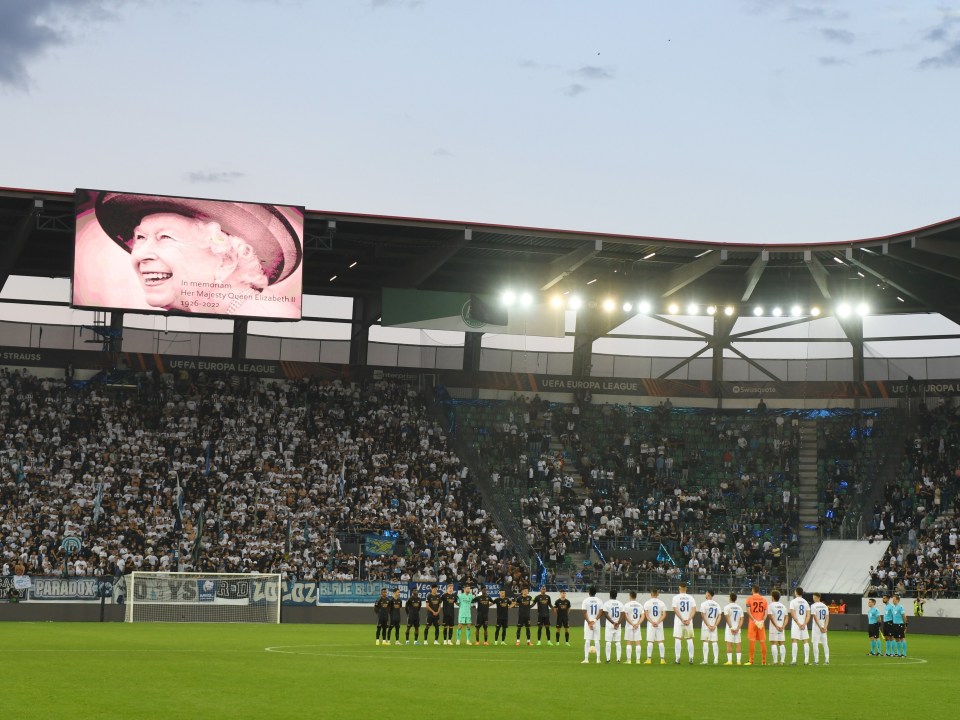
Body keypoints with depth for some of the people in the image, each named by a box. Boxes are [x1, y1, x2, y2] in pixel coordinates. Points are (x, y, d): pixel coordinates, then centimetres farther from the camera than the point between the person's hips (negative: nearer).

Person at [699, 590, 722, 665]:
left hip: (705, 626, -4)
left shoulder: (704, 604, -7)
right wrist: (714, 625, -2)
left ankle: (705, 660, -8)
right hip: (714, 626, 4)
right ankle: (716, 660, 1)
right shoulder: (717, 604, 8)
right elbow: (719, 616, 4)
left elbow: (703, 616, -12)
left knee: (705, 642, -4)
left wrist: (708, 625, -10)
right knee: (714, 642, 5)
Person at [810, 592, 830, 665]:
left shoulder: (813, 606, -8)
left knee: (815, 643, -2)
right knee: (825, 643, 7)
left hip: (816, 627, -5)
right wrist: (825, 627, -4)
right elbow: (827, 617, 3)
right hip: (824, 627, 5)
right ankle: (827, 660, 5)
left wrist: (820, 627, -12)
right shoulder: (825, 606, 9)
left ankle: (816, 660, -6)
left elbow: (815, 618, -13)